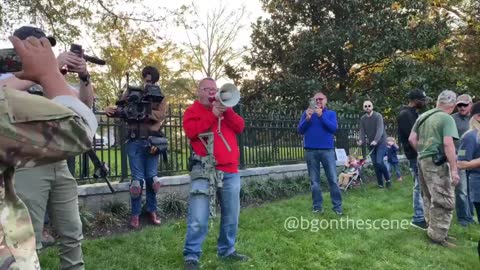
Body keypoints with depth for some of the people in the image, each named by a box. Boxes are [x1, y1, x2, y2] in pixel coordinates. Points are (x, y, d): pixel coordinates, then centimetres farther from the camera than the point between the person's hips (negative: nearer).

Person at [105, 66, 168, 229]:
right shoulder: (131, 92, 9)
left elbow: (160, 115, -8)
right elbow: (121, 109, 2)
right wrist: (111, 110, -20)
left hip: (152, 140, 1)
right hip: (135, 141, -1)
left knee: (152, 177, 7)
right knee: (137, 178, 1)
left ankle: (152, 211, 20)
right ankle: (135, 214, 12)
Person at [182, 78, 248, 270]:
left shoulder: (225, 109, 21)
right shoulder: (192, 110, 6)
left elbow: (240, 127, 7)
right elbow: (191, 131, -13)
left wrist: (227, 111, -6)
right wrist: (212, 114, -12)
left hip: (230, 170, 6)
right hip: (205, 170, -5)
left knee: (231, 214, 12)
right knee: (198, 218, -8)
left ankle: (227, 250, 26)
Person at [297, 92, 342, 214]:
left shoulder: (331, 113, 7)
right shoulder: (307, 112, 10)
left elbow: (333, 128, -9)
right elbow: (300, 130, 3)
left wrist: (321, 115, -15)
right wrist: (307, 118, -13)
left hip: (327, 150, -1)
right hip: (311, 151, 1)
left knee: (333, 179, -1)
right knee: (314, 181, 5)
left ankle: (337, 206, 7)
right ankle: (317, 206, 13)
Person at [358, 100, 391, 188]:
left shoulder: (378, 116, -11)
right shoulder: (362, 119, 5)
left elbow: (380, 129, -22)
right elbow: (362, 131, 0)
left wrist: (376, 140, -36)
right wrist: (361, 140, -20)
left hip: (381, 142, -5)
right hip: (371, 144, 5)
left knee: (379, 162, -17)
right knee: (375, 164, 5)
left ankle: (388, 179, 6)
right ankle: (380, 183, 17)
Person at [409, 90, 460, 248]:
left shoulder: (423, 116, 12)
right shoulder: (447, 118, -11)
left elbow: (412, 139, 12)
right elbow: (448, 143, -21)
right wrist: (454, 169, -20)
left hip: (422, 160, 8)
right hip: (437, 163, -8)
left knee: (429, 197, 18)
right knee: (444, 200, -1)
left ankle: (432, 228, 30)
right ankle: (438, 236, 4)